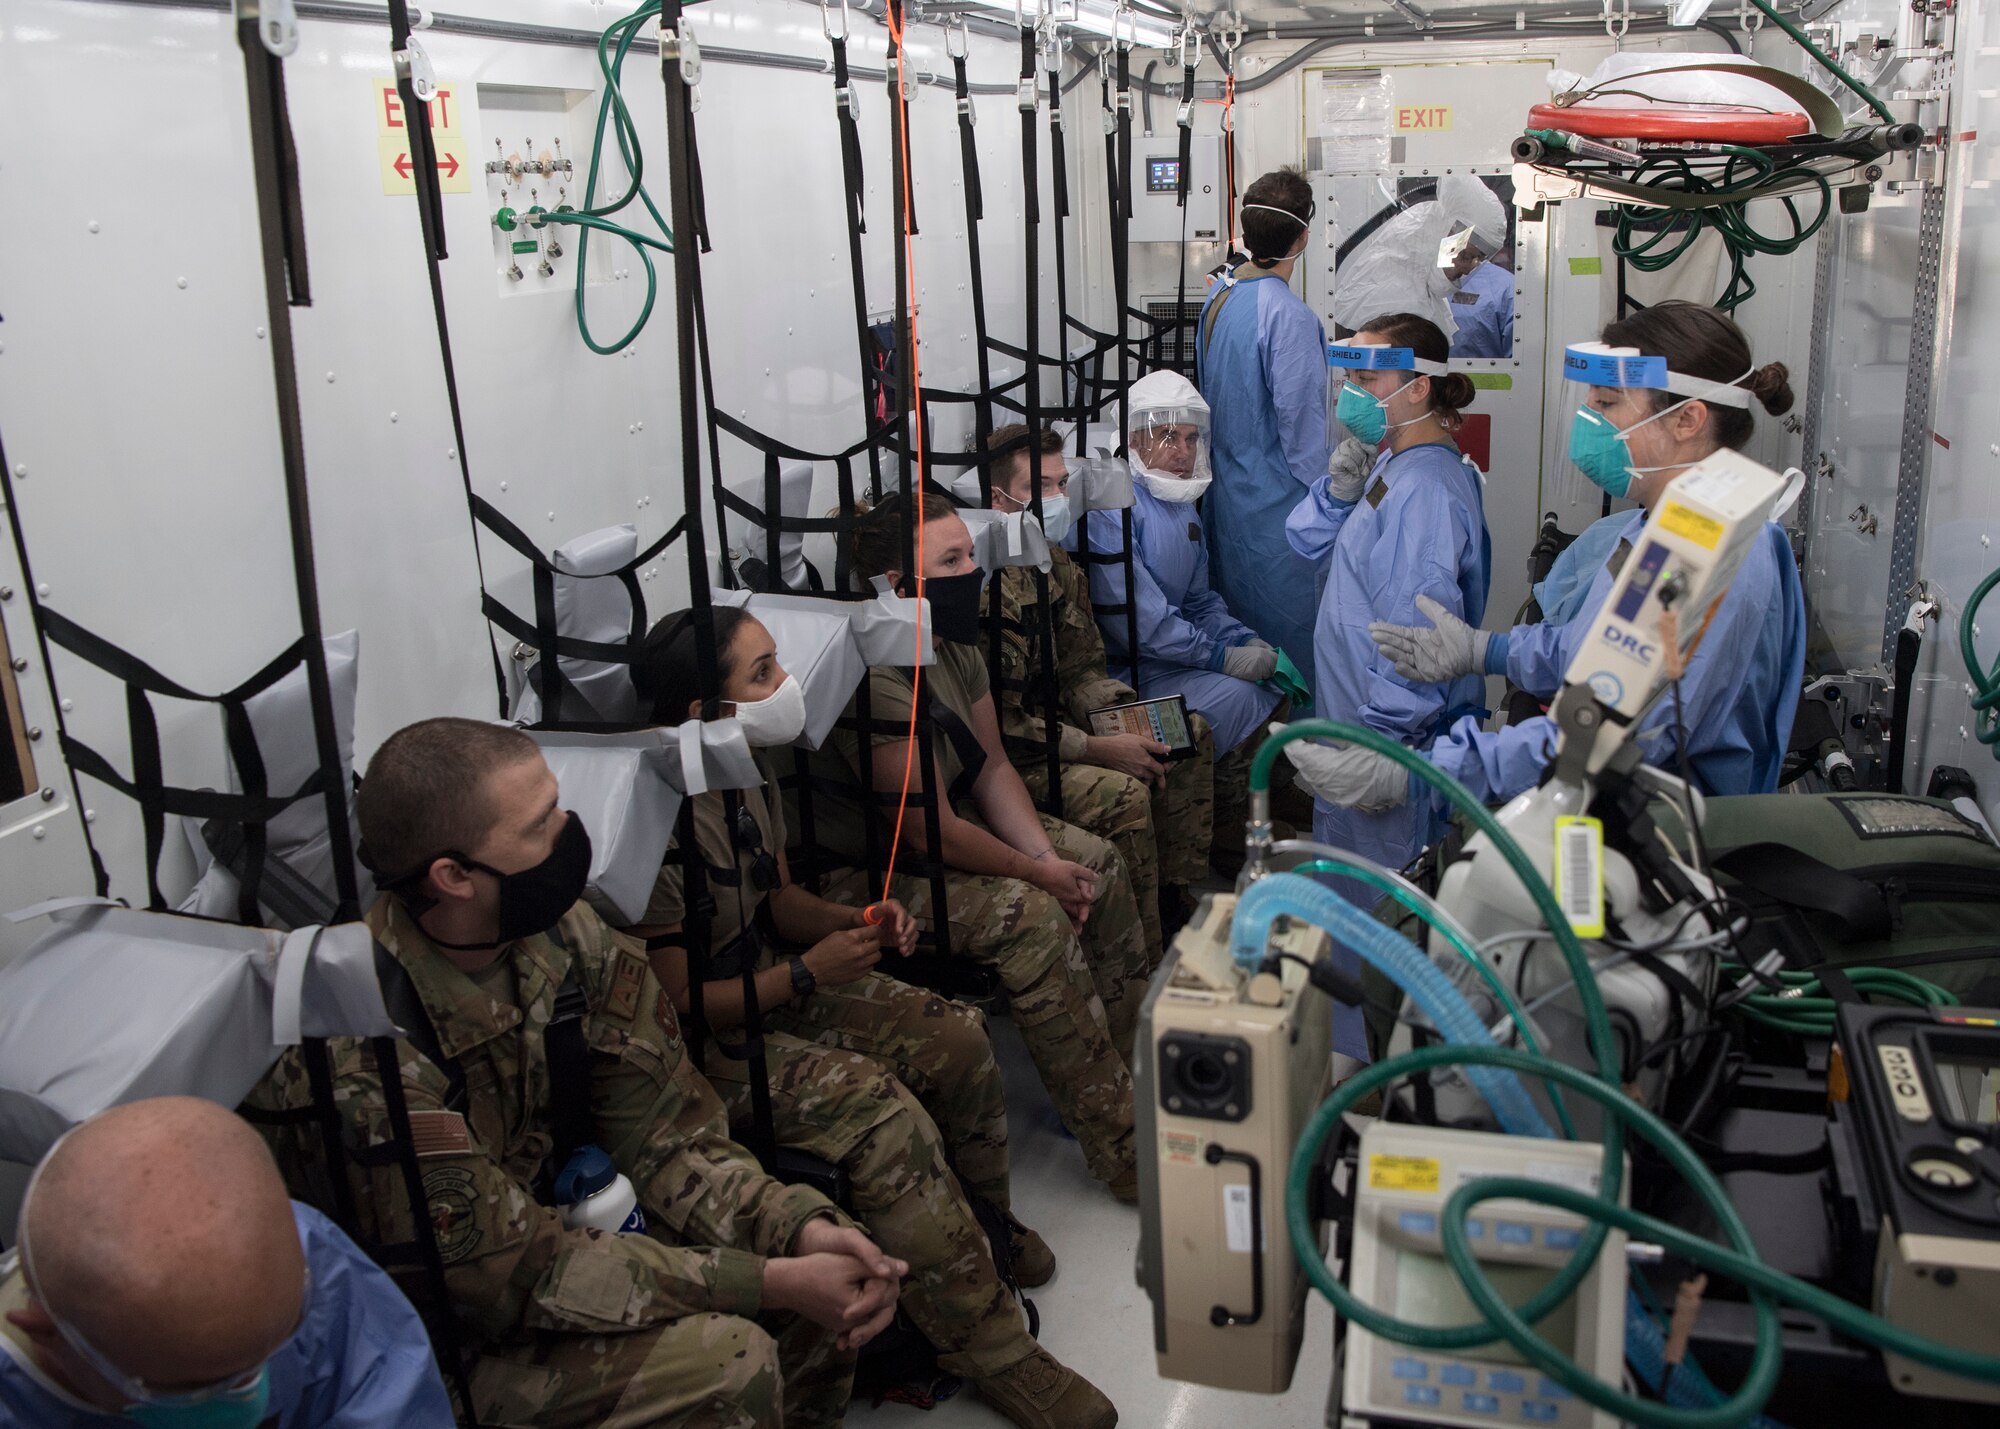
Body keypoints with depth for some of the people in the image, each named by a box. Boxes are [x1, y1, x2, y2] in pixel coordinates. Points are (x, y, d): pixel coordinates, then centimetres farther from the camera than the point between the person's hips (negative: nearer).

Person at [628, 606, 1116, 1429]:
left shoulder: (751, 776, 0)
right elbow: (670, 1007, -25)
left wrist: (861, 925, -4)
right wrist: (806, 975, -22)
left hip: (772, 983, 9)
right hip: (703, 1042, -9)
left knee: (956, 1038, -1)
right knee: (883, 1114, -27)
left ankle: (984, 1219, 27)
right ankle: (994, 1358, -12)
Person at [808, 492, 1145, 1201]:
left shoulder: (954, 641, 0)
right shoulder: (876, 678, -30)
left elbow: (992, 765, 6)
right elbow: (928, 833, -28)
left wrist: (1047, 855, -8)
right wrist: (1038, 873, -15)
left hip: (952, 828, 11)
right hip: (870, 878, -10)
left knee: (1099, 862, 6)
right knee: (1031, 914, -27)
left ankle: (1136, 1062, 19)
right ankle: (1122, 1153, -18)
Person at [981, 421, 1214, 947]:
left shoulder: (1058, 565, 8)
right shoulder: (983, 583, -24)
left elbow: (1081, 670, 13)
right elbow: (996, 719, -25)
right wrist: (1095, 749, -23)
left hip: (1055, 723, 10)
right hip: (1010, 759, -10)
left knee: (1192, 734, 9)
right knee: (1121, 792, -29)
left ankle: (1173, 900, 13)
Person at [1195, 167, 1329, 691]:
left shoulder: (1219, 294, 5)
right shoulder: (1288, 314, -21)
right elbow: (1300, 416, -20)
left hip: (1226, 485, 9)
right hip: (1277, 497, -9)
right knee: (1288, 627, 1)